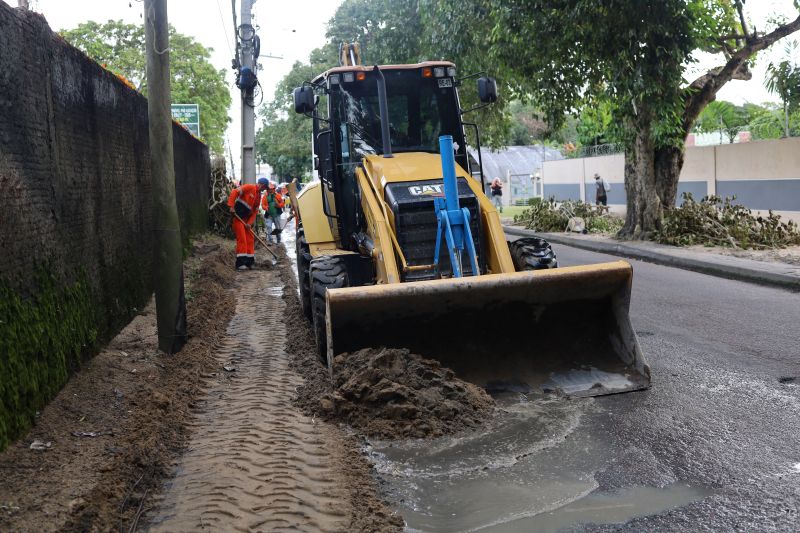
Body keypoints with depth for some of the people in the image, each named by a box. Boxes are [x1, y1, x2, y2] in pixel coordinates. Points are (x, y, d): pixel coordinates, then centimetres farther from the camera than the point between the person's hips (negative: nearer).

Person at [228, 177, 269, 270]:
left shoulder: (259, 195, 13)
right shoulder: (249, 187, -11)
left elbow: (255, 211, 11)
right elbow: (234, 192, -21)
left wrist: (250, 223, -2)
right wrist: (231, 206, -28)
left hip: (246, 219, 9)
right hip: (237, 216, -9)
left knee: (250, 239, 9)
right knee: (242, 239, -11)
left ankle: (250, 261, 18)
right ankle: (240, 263, -9)